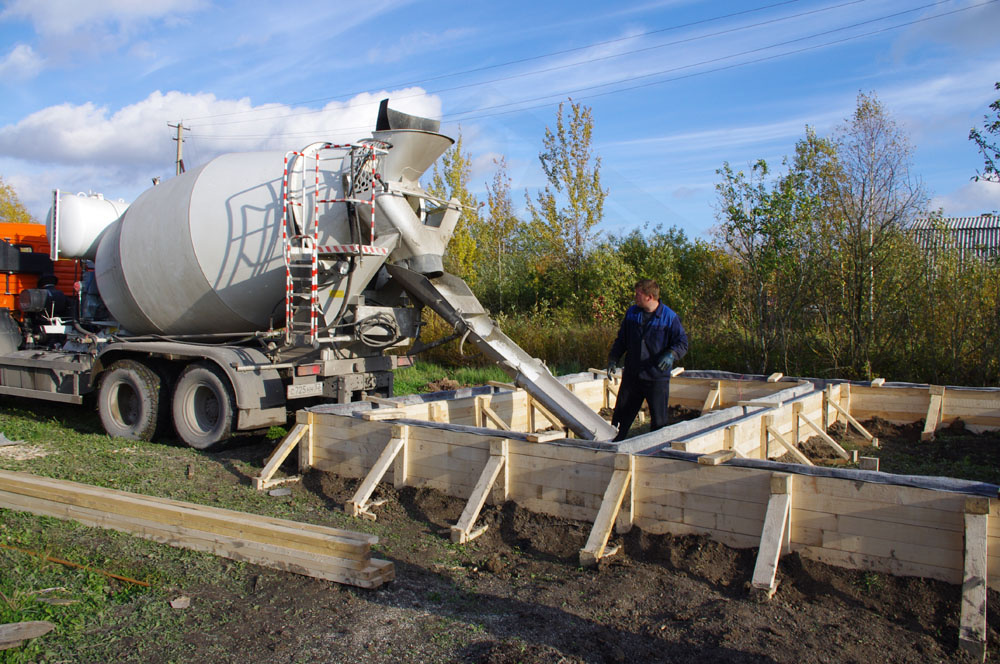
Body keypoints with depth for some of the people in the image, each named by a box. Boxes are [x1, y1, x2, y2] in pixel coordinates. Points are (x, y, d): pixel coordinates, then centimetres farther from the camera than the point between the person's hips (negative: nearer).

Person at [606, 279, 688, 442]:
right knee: (621, 414, 12)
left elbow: (682, 342, -7)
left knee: (659, 418, 4)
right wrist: (613, 359, 6)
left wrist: (671, 355, -26)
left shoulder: (669, 317, -9)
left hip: (657, 377, -4)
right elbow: (621, 339, 15)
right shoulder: (632, 312, 5)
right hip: (631, 374, 4)